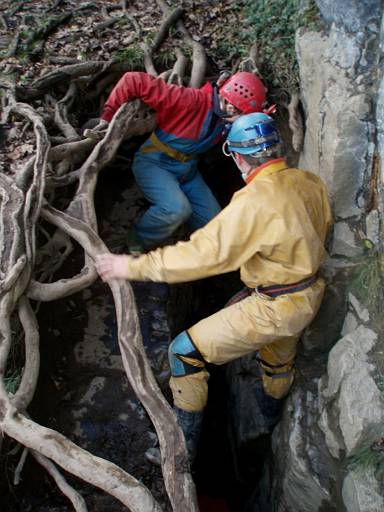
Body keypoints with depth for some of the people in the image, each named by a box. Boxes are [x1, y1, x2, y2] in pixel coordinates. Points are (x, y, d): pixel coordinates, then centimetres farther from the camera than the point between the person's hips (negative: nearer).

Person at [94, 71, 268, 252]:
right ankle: (136, 247, -6)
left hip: (187, 170, 7)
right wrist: (108, 116, -24)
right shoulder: (191, 100, -29)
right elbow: (134, 80, -30)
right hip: (154, 164, -7)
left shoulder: (226, 115, -6)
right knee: (177, 209, -33)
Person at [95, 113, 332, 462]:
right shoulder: (310, 182, -4)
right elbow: (322, 227, 14)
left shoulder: (255, 200, -28)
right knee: (280, 358, 36)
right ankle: (274, 407, 65)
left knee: (186, 353, 0)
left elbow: (203, 252, -31)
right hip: (309, 297, 9)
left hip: (273, 308, -8)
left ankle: (184, 441, 11)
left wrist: (132, 266, -25)